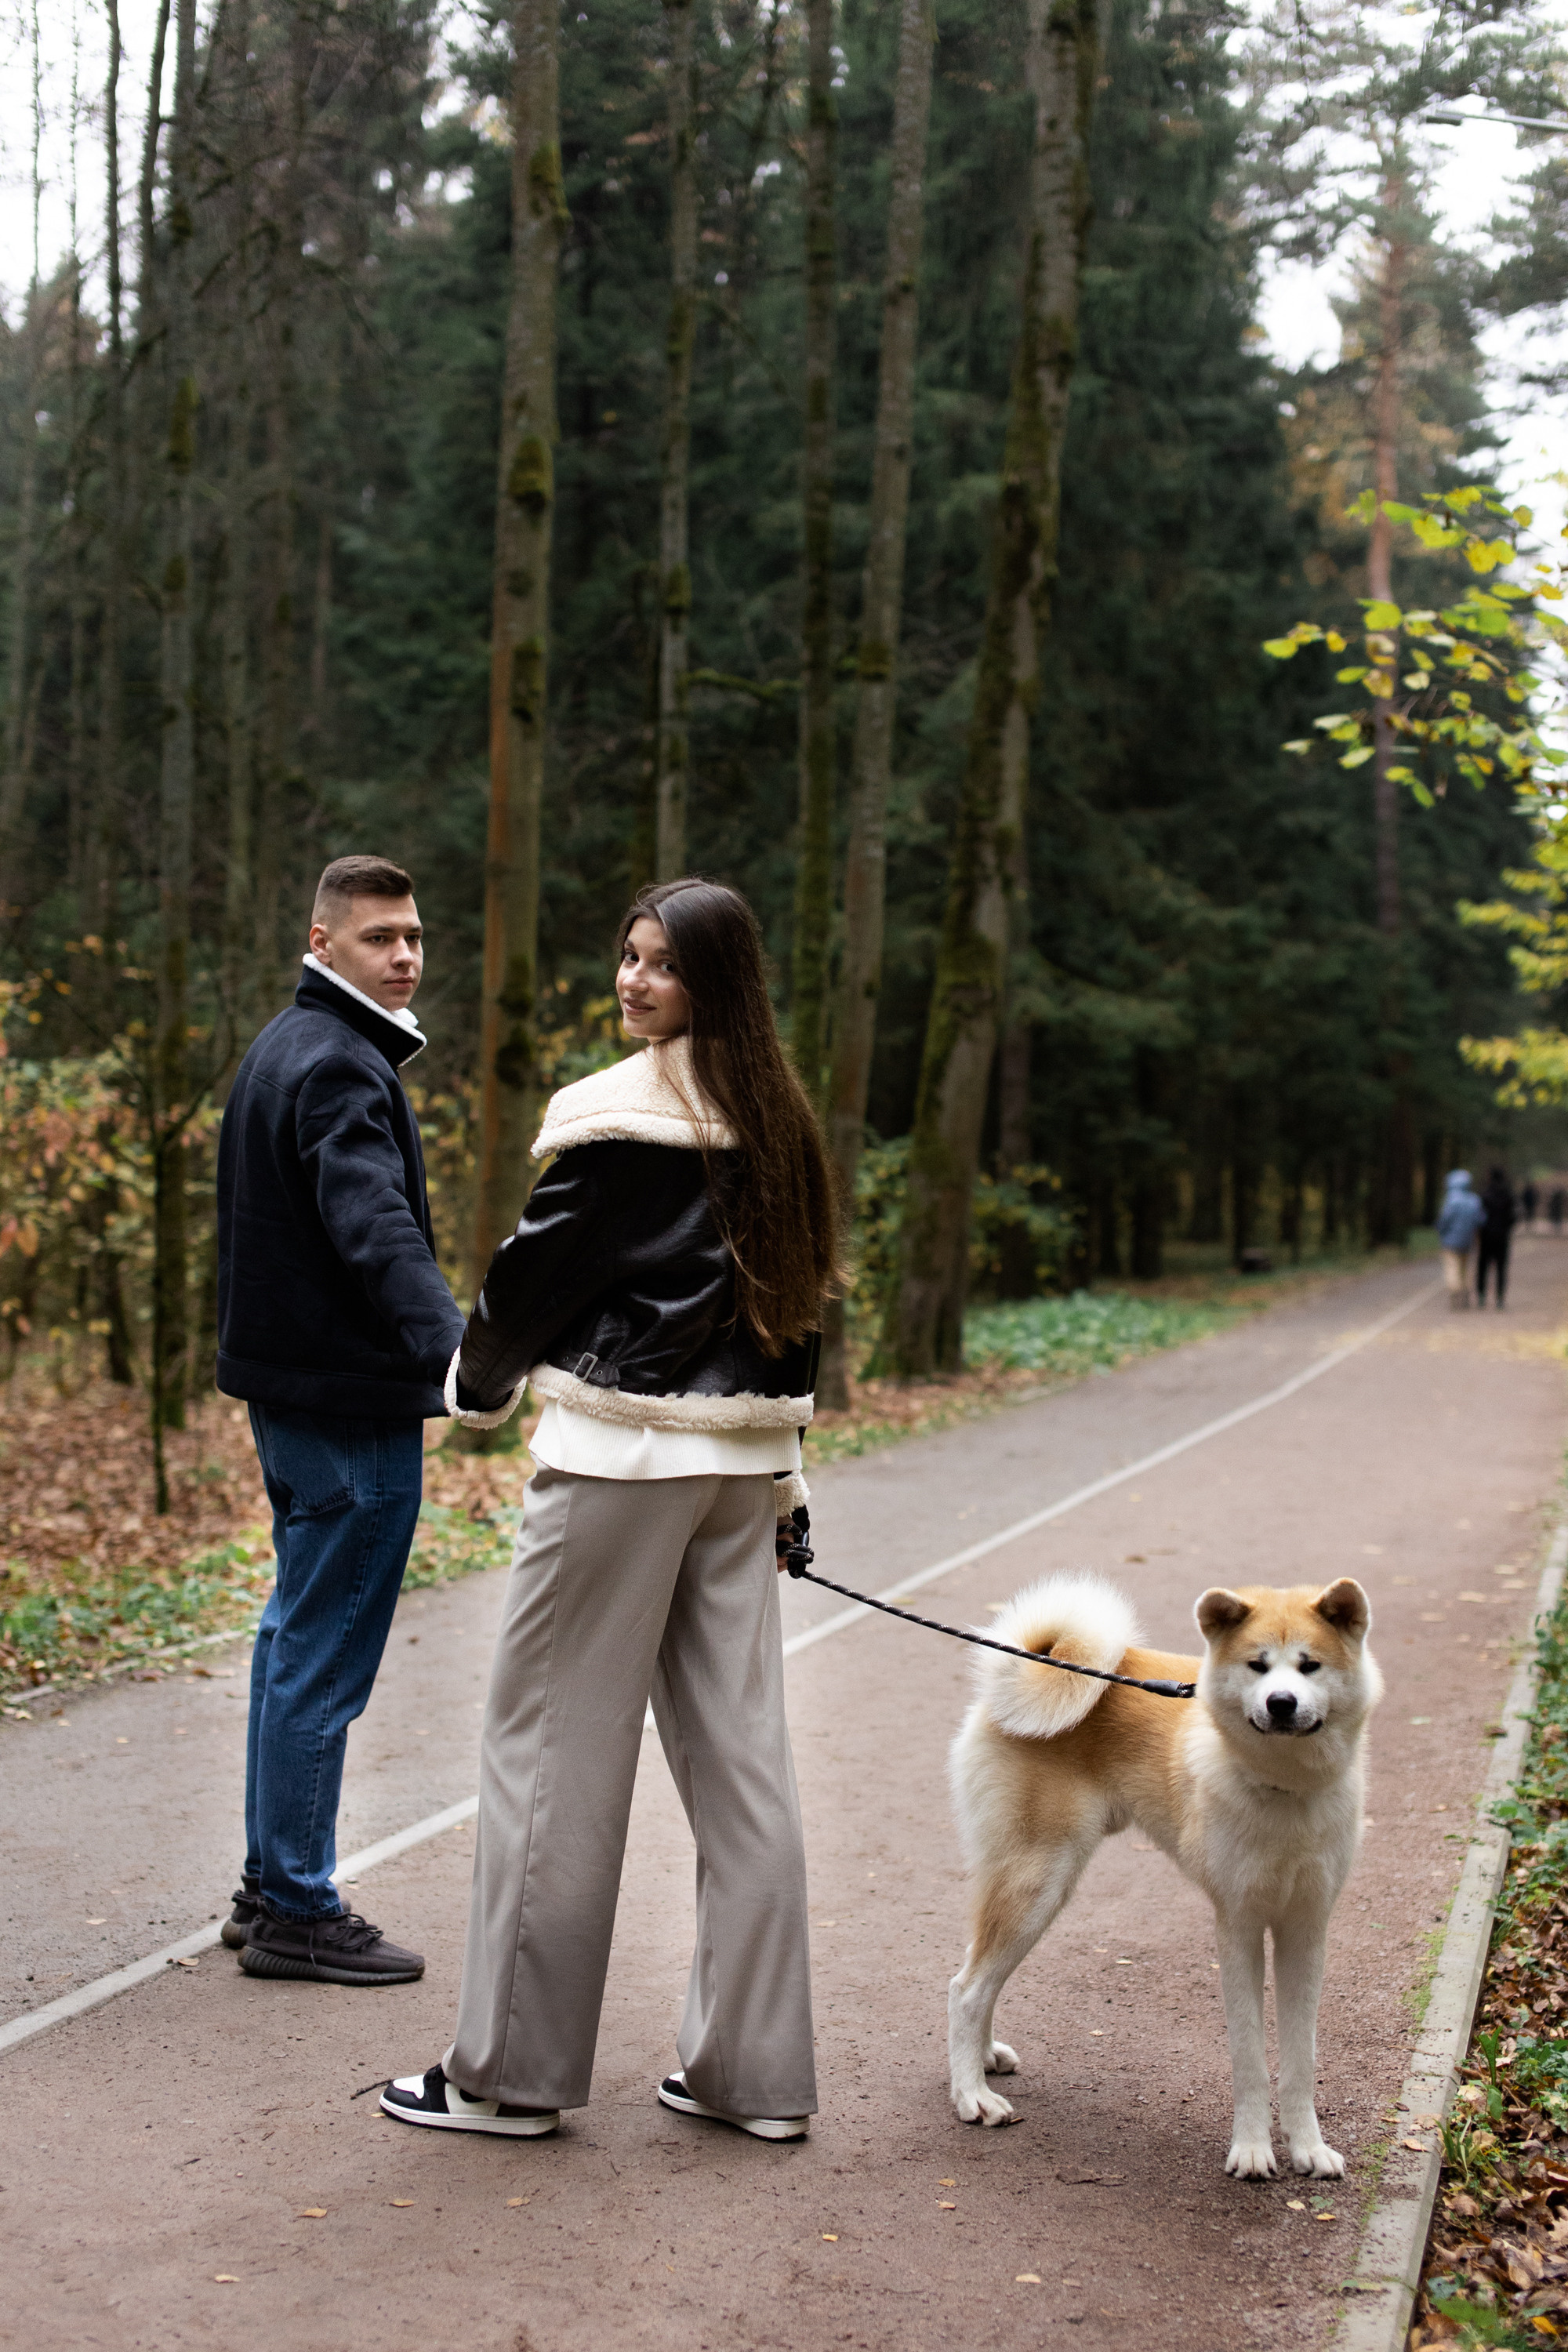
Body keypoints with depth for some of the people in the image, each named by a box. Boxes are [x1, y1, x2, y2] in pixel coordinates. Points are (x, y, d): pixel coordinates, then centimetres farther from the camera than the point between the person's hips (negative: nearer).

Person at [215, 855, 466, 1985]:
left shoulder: (284, 1048, 15)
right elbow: (375, 1226, -33)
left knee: (297, 1637, 18)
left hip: (291, 1387, 11)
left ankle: (272, 1885, 29)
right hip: (349, 1401, -11)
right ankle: (299, 1913, 7)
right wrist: (449, 1342, -46)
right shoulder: (339, 1066, -18)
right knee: (326, 1658, -2)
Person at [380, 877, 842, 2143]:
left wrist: (476, 1385, 12)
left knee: (556, 1750, 2)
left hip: (623, 1459, -7)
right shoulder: (777, 1122, 10)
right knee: (738, 1752, 10)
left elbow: (540, 1270, -8)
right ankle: (755, 2069, 16)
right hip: (743, 1465, 8)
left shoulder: (621, 1117, -13)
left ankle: (514, 2069, 10)